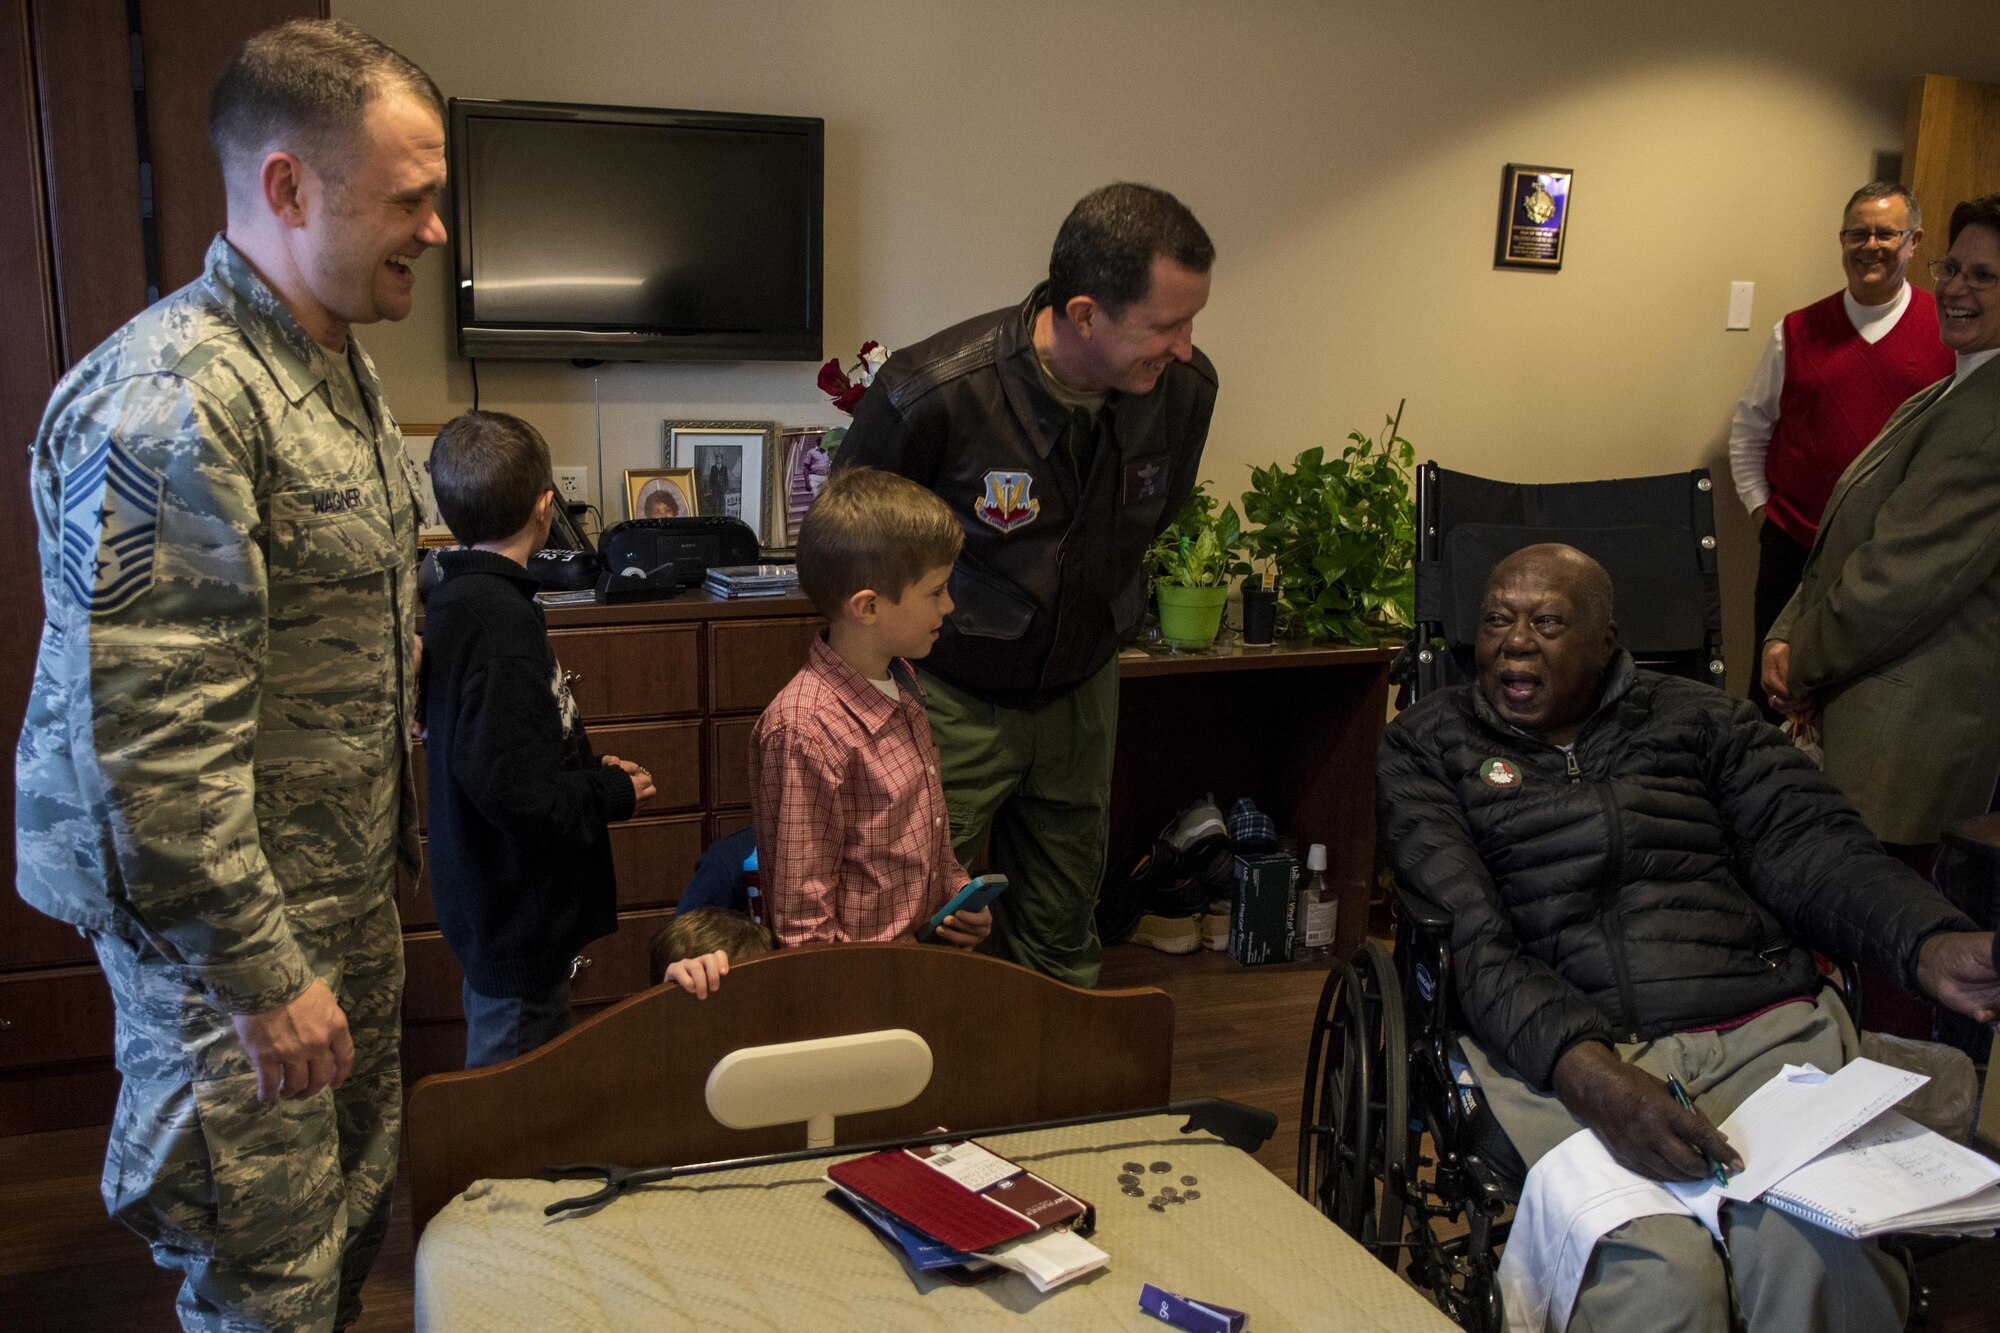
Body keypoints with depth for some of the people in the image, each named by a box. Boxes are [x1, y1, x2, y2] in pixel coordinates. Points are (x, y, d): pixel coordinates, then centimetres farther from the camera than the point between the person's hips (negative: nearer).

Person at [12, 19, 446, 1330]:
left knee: (358, 1203, 21)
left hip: (350, 893, 9)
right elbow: (151, 743, -27)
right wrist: (263, 974, -22)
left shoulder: (342, 366, 8)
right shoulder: (171, 403, -25)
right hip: (235, 926, -9)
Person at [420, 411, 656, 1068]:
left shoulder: (455, 599, 6)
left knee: (495, 1088, 25)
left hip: (495, 908, 10)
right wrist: (612, 793, -15)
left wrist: (591, 770, 9)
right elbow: (510, 786, -30)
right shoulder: (503, 620, -25)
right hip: (519, 916, -10)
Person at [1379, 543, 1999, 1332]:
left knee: (1826, 1262, -28)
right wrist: (1589, 1075, -19)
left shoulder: (1698, 719, 20)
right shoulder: (1429, 743, 13)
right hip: (1550, 1051, -2)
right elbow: (1466, 934, -1)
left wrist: (1932, 944, -18)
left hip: (1764, 1030, 2)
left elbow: (1812, 846, 5)